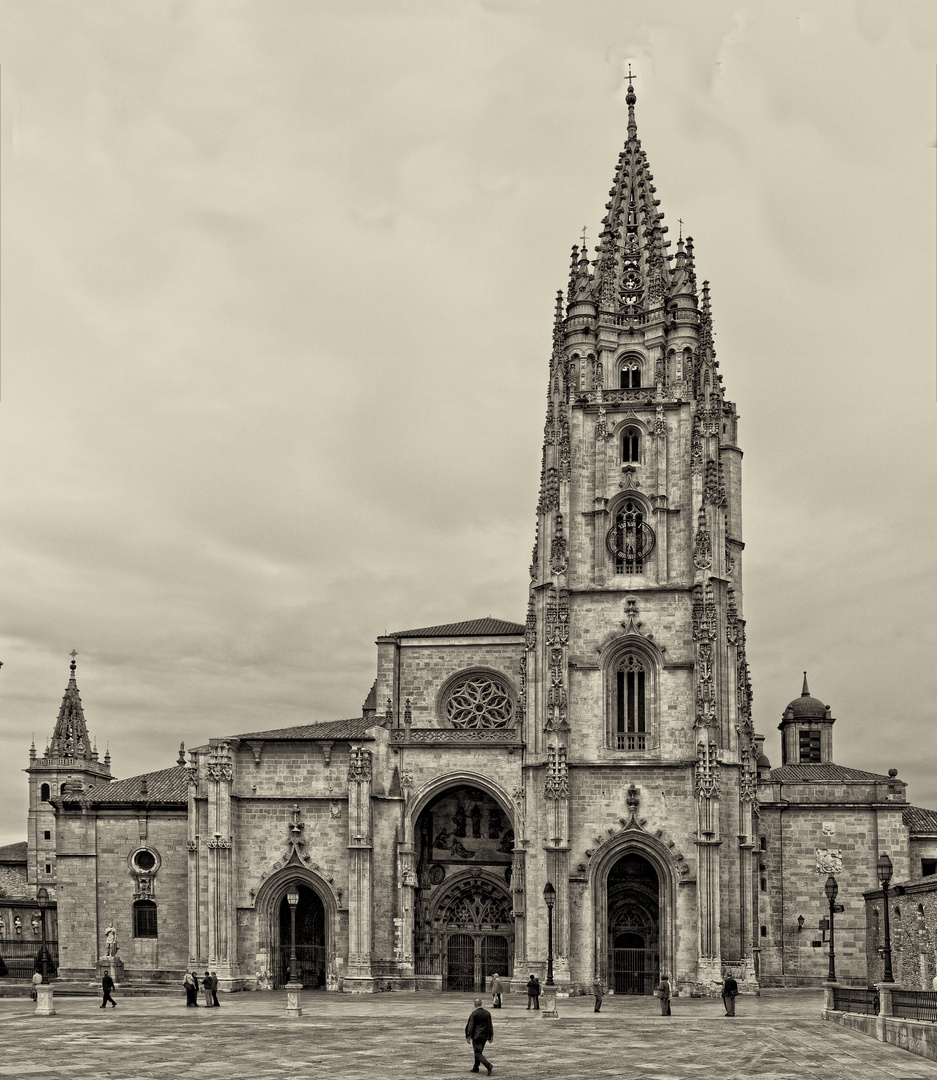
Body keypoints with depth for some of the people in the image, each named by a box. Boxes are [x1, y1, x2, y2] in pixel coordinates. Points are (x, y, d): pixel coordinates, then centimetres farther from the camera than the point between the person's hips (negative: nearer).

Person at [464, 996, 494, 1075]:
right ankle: (475, 1068, 30)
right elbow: (490, 1026, 8)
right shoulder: (487, 1013, 4)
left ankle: (489, 1065, -24)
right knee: (479, 1052, 21)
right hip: (484, 1036, 7)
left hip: (476, 1036, -7)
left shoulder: (474, 1014, -13)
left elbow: (471, 1026, -13)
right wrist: (491, 1036, 14)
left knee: (478, 1054, -6)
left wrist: (468, 1037, -8)